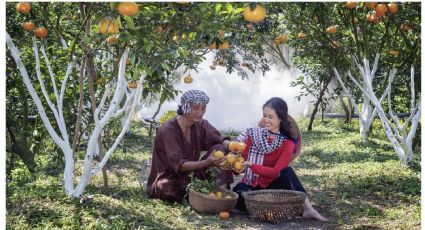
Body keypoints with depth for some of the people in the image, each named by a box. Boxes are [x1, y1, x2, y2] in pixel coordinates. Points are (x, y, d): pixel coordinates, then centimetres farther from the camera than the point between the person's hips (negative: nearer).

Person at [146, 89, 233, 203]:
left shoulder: (201, 124, -2)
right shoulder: (168, 130, -21)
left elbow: (219, 140, -10)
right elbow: (178, 164, -27)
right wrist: (207, 162, -41)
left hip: (191, 175, 5)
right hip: (169, 181, -5)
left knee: (220, 149, -12)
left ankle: (223, 189, -20)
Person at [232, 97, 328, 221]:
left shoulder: (287, 143, -5)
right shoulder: (253, 134, -1)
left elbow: (276, 171, -18)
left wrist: (251, 165, -28)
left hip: (271, 186, -1)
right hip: (250, 187, 1)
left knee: (287, 172, -31)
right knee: (238, 193, -34)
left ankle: (307, 208, -32)